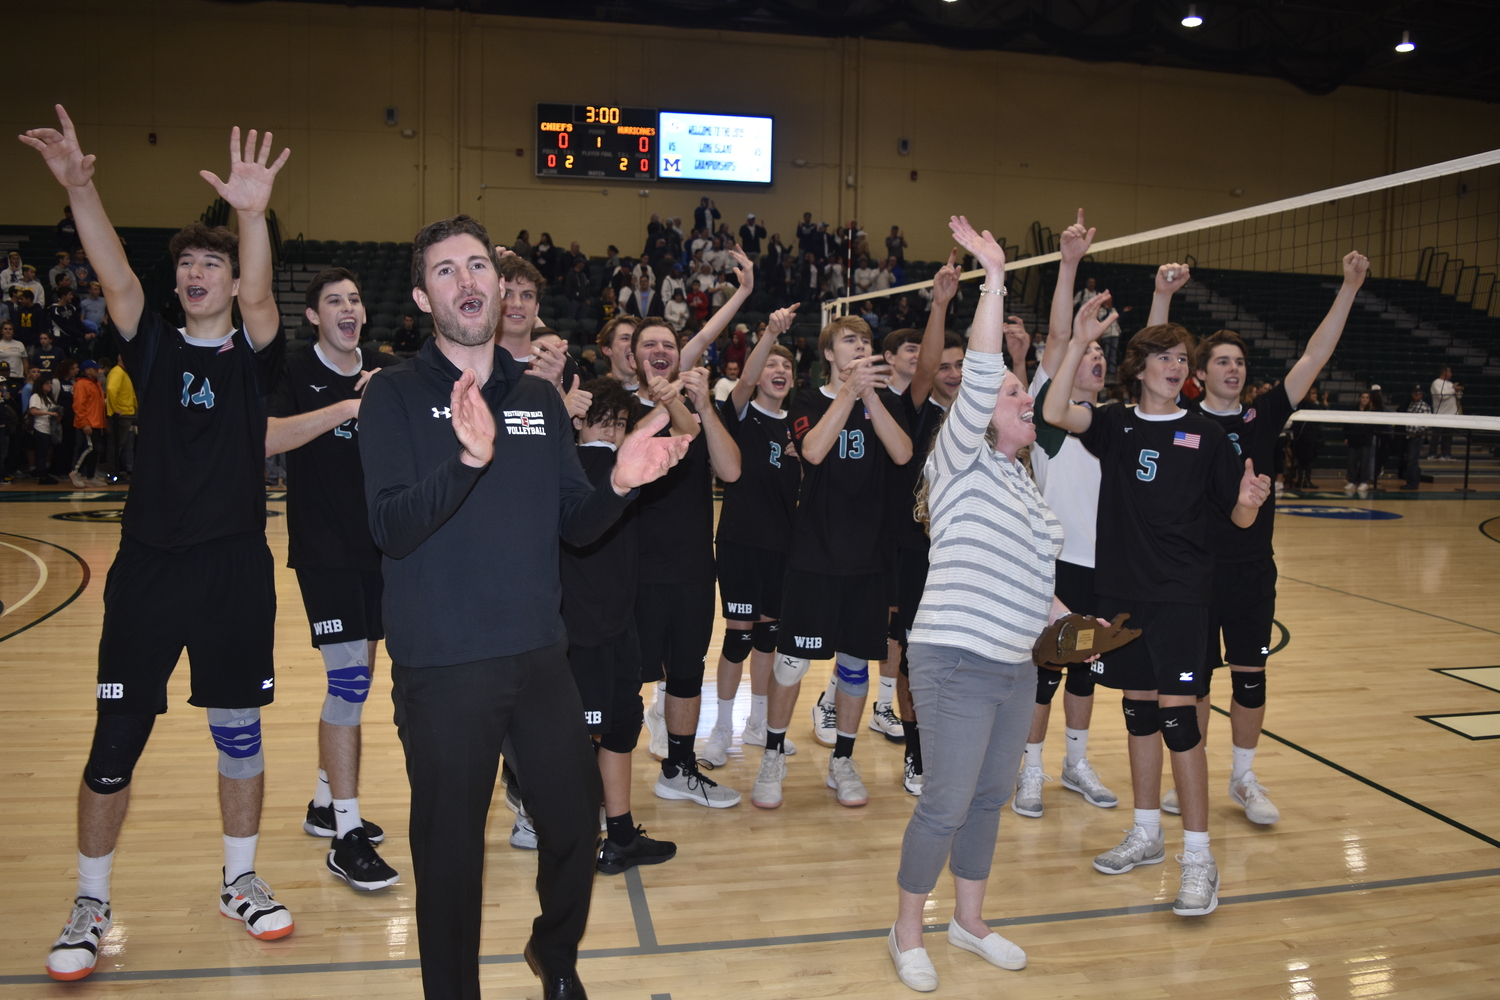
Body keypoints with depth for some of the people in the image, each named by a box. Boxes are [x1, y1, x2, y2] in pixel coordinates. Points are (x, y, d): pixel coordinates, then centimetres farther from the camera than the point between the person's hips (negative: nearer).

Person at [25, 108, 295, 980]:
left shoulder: (254, 354, 1)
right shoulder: (155, 348, 7)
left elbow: (259, 297, -20)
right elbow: (115, 278, -11)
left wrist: (254, 215, -38)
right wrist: (80, 189, -26)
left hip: (236, 570, -1)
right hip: (149, 565, 2)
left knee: (240, 734, 10)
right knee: (115, 742, 5)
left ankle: (240, 882, 28)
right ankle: (92, 906, 23)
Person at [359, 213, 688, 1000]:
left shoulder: (540, 398, 8)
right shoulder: (395, 396, -6)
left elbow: (574, 525, 8)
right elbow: (391, 529, -17)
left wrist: (619, 485, -12)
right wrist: (467, 459, -33)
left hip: (540, 655, 4)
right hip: (442, 668, -4)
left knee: (575, 823, 15)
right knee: (450, 850, 9)